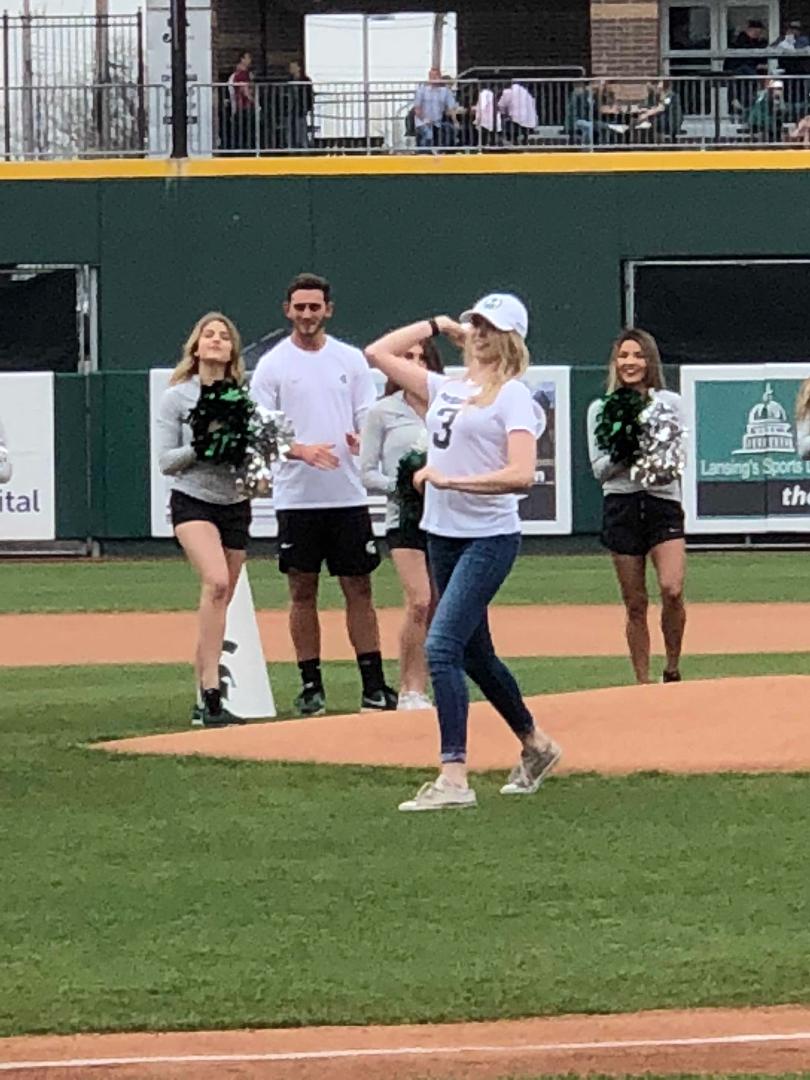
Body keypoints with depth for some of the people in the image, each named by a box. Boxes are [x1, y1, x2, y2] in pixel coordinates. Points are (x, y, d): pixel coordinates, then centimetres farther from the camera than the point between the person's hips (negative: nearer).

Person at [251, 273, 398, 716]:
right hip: (297, 497, -2)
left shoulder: (351, 360, 9)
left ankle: (374, 684, 5)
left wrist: (361, 442, -14)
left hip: (348, 494, 2)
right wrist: (302, 451, -19)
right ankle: (311, 685, 7)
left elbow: (370, 419, 9)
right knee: (303, 591, 2)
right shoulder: (272, 365, 2)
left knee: (358, 588, 2)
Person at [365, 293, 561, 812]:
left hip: (490, 537, -8)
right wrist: (438, 325, 17)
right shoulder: (446, 389, 13)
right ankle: (535, 745, 35)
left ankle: (454, 777, -20)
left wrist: (451, 479, -20)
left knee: (442, 647, -18)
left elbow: (522, 475, -19)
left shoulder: (513, 396, -7)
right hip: (443, 534, 8)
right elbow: (378, 353, 21)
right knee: (474, 653, 16)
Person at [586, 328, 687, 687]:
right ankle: (643, 683, 10)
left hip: (663, 501, -1)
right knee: (635, 604, 3)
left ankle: (672, 670, -1)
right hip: (621, 506, 1)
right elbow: (599, 469, 3)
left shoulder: (669, 403, 7)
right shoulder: (601, 409, 7)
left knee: (672, 590, -19)